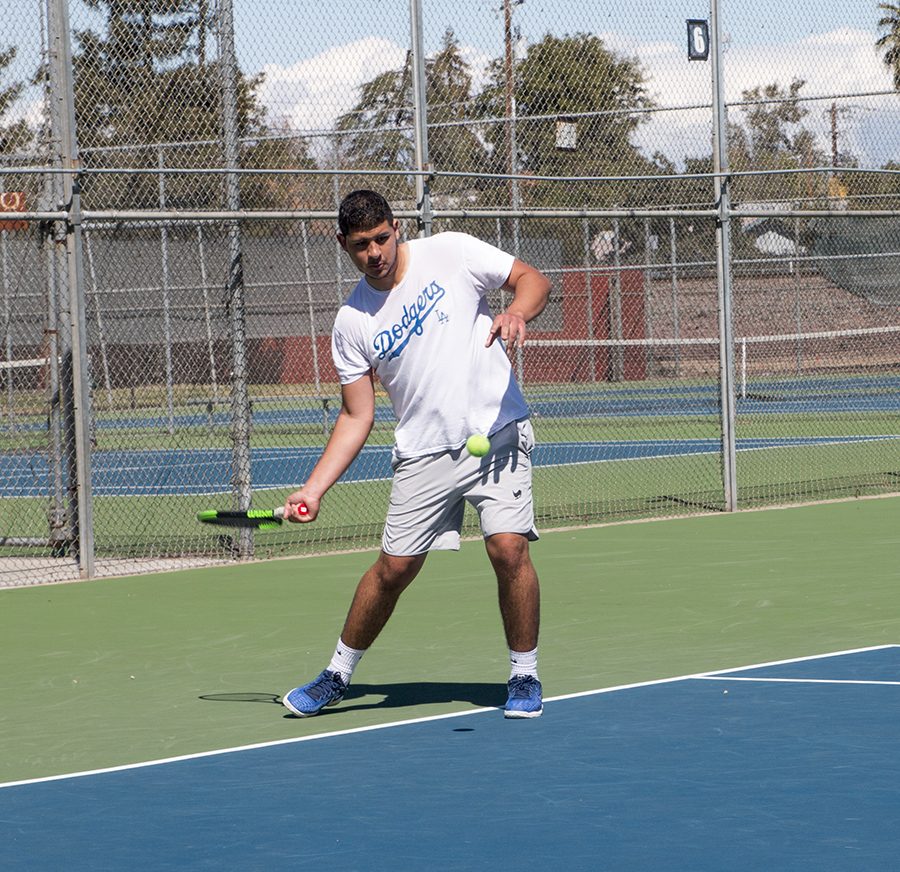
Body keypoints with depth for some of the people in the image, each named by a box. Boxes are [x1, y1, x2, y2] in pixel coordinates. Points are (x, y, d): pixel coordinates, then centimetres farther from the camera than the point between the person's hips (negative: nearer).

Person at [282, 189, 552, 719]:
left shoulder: (451, 253, -3)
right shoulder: (353, 322, 3)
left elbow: (533, 279, 1)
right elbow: (356, 417, 7)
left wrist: (517, 313, -22)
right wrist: (314, 489, -1)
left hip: (497, 433, -2)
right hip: (423, 452, 2)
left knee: (509, 549, -16)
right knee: (395, 567, 1)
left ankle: (525, 676, 3)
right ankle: (338, 676, 22)